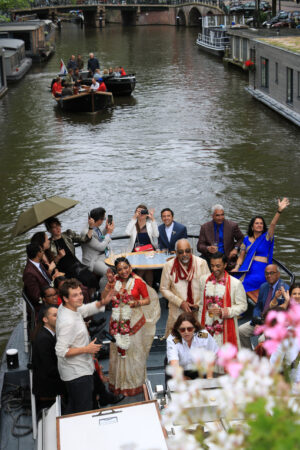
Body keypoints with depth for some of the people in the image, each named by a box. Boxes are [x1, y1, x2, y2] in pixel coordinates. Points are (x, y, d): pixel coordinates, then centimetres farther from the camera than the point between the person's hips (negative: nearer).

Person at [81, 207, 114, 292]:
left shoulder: (96, 228, 6)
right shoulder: (86, 232, -20)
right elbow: (101, 247, -17)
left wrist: (106, 229, 12)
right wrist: (109, 233, -8)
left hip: (104, 256, 9)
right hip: (93, 261, -9)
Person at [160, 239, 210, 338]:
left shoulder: (201, 263, -7)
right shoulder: (169, 266, -7)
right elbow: (164, 289, 0)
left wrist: (199, 304, -9)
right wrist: (180, 303, -10)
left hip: (199, 311, 0)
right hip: (177, 312, 0)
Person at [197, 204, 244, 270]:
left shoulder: (232, 225, 2)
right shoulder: (205, 227, 4)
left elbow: (241, 238, 17)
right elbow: (199, 246, 2)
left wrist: (236, 248, -3)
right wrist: (208, 248, -20)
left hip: (228, 259, 0)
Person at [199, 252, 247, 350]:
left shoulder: (235, 283, -7)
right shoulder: (204, 280, 6)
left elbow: (242, 306, -3)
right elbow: (201, 303, 12)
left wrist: (223, 311, -16)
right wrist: (199, 325, 11)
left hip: (226, 330, -3)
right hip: (206, 327, 3)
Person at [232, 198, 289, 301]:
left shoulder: (266, 237, 2)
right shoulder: (247, 239, 14)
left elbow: (273, 225, -15)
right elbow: (241, 256, 17)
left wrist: (279, 210, -30)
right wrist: (237, 267, -1)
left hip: (260, 272, -4)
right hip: (247, 271, 4)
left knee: (241, 286, -20)